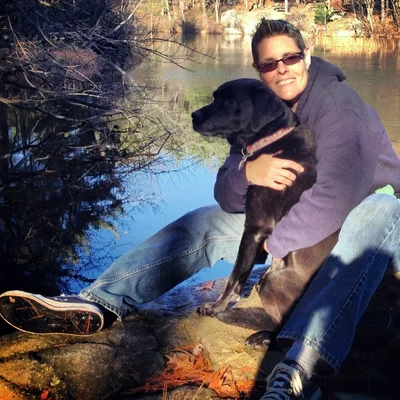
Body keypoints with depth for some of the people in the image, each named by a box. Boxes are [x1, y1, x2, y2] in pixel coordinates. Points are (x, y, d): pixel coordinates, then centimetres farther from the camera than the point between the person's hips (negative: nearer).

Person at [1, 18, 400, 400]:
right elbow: (228, 198, -11)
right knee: (203, 223, -8)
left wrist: (278, 242, -22)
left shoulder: (337, 103, -21)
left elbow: (337, 193, -34)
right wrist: (247, 173, -34)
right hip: (292, 227, 6)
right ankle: (96, 303, -27)